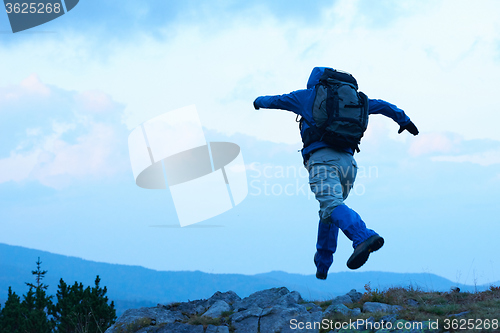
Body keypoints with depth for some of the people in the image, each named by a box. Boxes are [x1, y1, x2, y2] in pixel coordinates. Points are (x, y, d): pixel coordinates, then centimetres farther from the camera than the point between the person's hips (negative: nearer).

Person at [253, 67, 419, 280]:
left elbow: (275, 100, 32)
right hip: (347, 160, 5)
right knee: (328, 213, 20)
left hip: (321, 157, -5)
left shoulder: (309, 95, 19)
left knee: (332, 205, -24)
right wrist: (405, 120, 49)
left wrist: (259, 101, 53)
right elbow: (384, 106, 34)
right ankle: (322, 265, 26)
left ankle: (364, 238, -49)